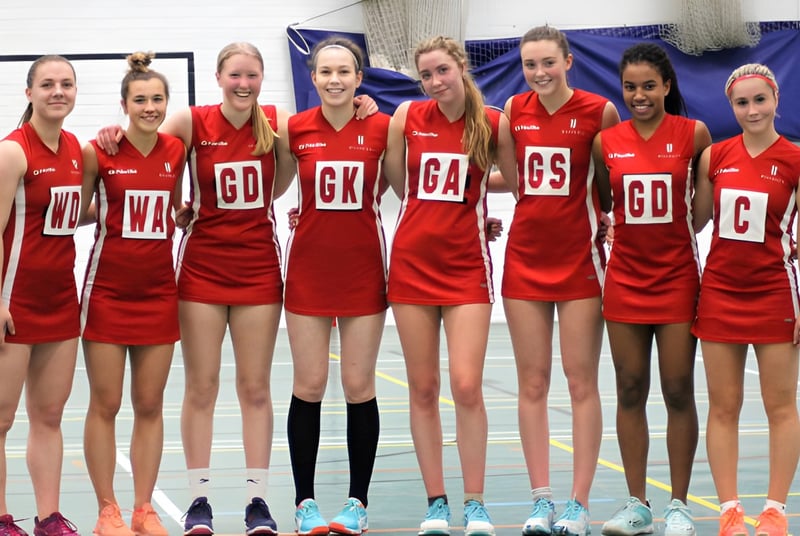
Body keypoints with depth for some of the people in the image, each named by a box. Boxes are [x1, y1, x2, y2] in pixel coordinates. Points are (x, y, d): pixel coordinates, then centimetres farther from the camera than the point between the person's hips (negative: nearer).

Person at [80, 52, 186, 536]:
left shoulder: (176, 151, 2)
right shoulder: (99, 153, -8)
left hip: (158, 291, 3)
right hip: (108, 291, -3)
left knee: (150, 405, 7)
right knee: (105, 404, 2)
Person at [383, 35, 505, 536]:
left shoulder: (492, 122, -4)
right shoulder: (408, 116, 1)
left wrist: (480, 208, 2)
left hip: (466, 266, -2)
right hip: (412, 263, 2)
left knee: (467, 387, -9)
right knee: (423, 389, 5)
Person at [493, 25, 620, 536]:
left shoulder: (598, 110, -7)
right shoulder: (514, 110, 4)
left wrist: (604, 216, -1)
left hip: (579, 258, -4)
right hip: (525, 258, 4)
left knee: (581, 381, -1)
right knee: (532, 382, 4)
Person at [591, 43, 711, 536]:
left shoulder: (693, 134, -5)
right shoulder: (607, 141, 2)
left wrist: (679, 230, 0)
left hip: (677, 278, -2)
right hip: (625, 278, 2)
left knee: (678, 392, 0)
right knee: (630, 392, 5)